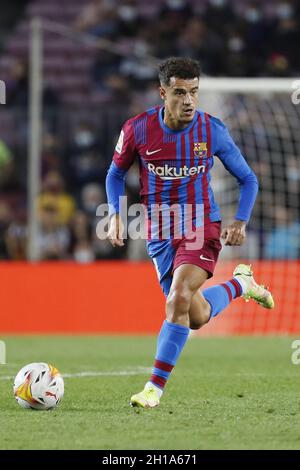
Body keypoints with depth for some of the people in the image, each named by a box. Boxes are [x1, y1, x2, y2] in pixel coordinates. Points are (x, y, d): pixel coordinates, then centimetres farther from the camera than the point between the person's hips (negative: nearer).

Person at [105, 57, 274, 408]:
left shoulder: (212, 131, -10)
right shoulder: (137, 129, -8)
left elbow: (248, 179, 4)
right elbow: (116, 172, 11)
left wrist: (240, 221, -11)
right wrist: (115, 214, -5)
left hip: (202, 227, -3)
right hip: (159, 234, 3)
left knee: (179, 299, -26)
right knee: (197, 318, 12)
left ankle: (156, 386, -16)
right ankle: (240, 284, 44)